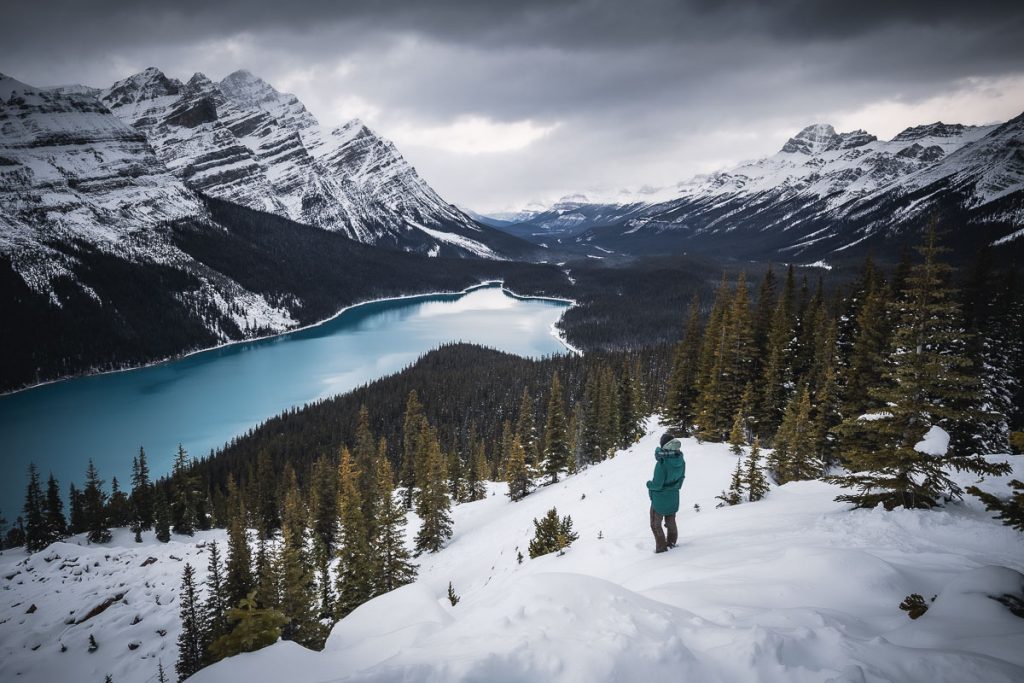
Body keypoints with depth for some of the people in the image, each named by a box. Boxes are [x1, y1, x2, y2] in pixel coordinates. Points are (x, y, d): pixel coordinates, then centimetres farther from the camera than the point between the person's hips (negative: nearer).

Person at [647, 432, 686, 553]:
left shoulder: (662, 463, -33)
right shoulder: (681, 461, -13)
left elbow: (657, 485, -27)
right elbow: (681, 478, 2)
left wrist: (649, 484, -7)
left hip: (660, 499, -6)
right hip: (674, 498, 6)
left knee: (656, 524, 16)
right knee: (671, 522, 26)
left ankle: (661, 547, 23)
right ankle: (672, 543, 39)